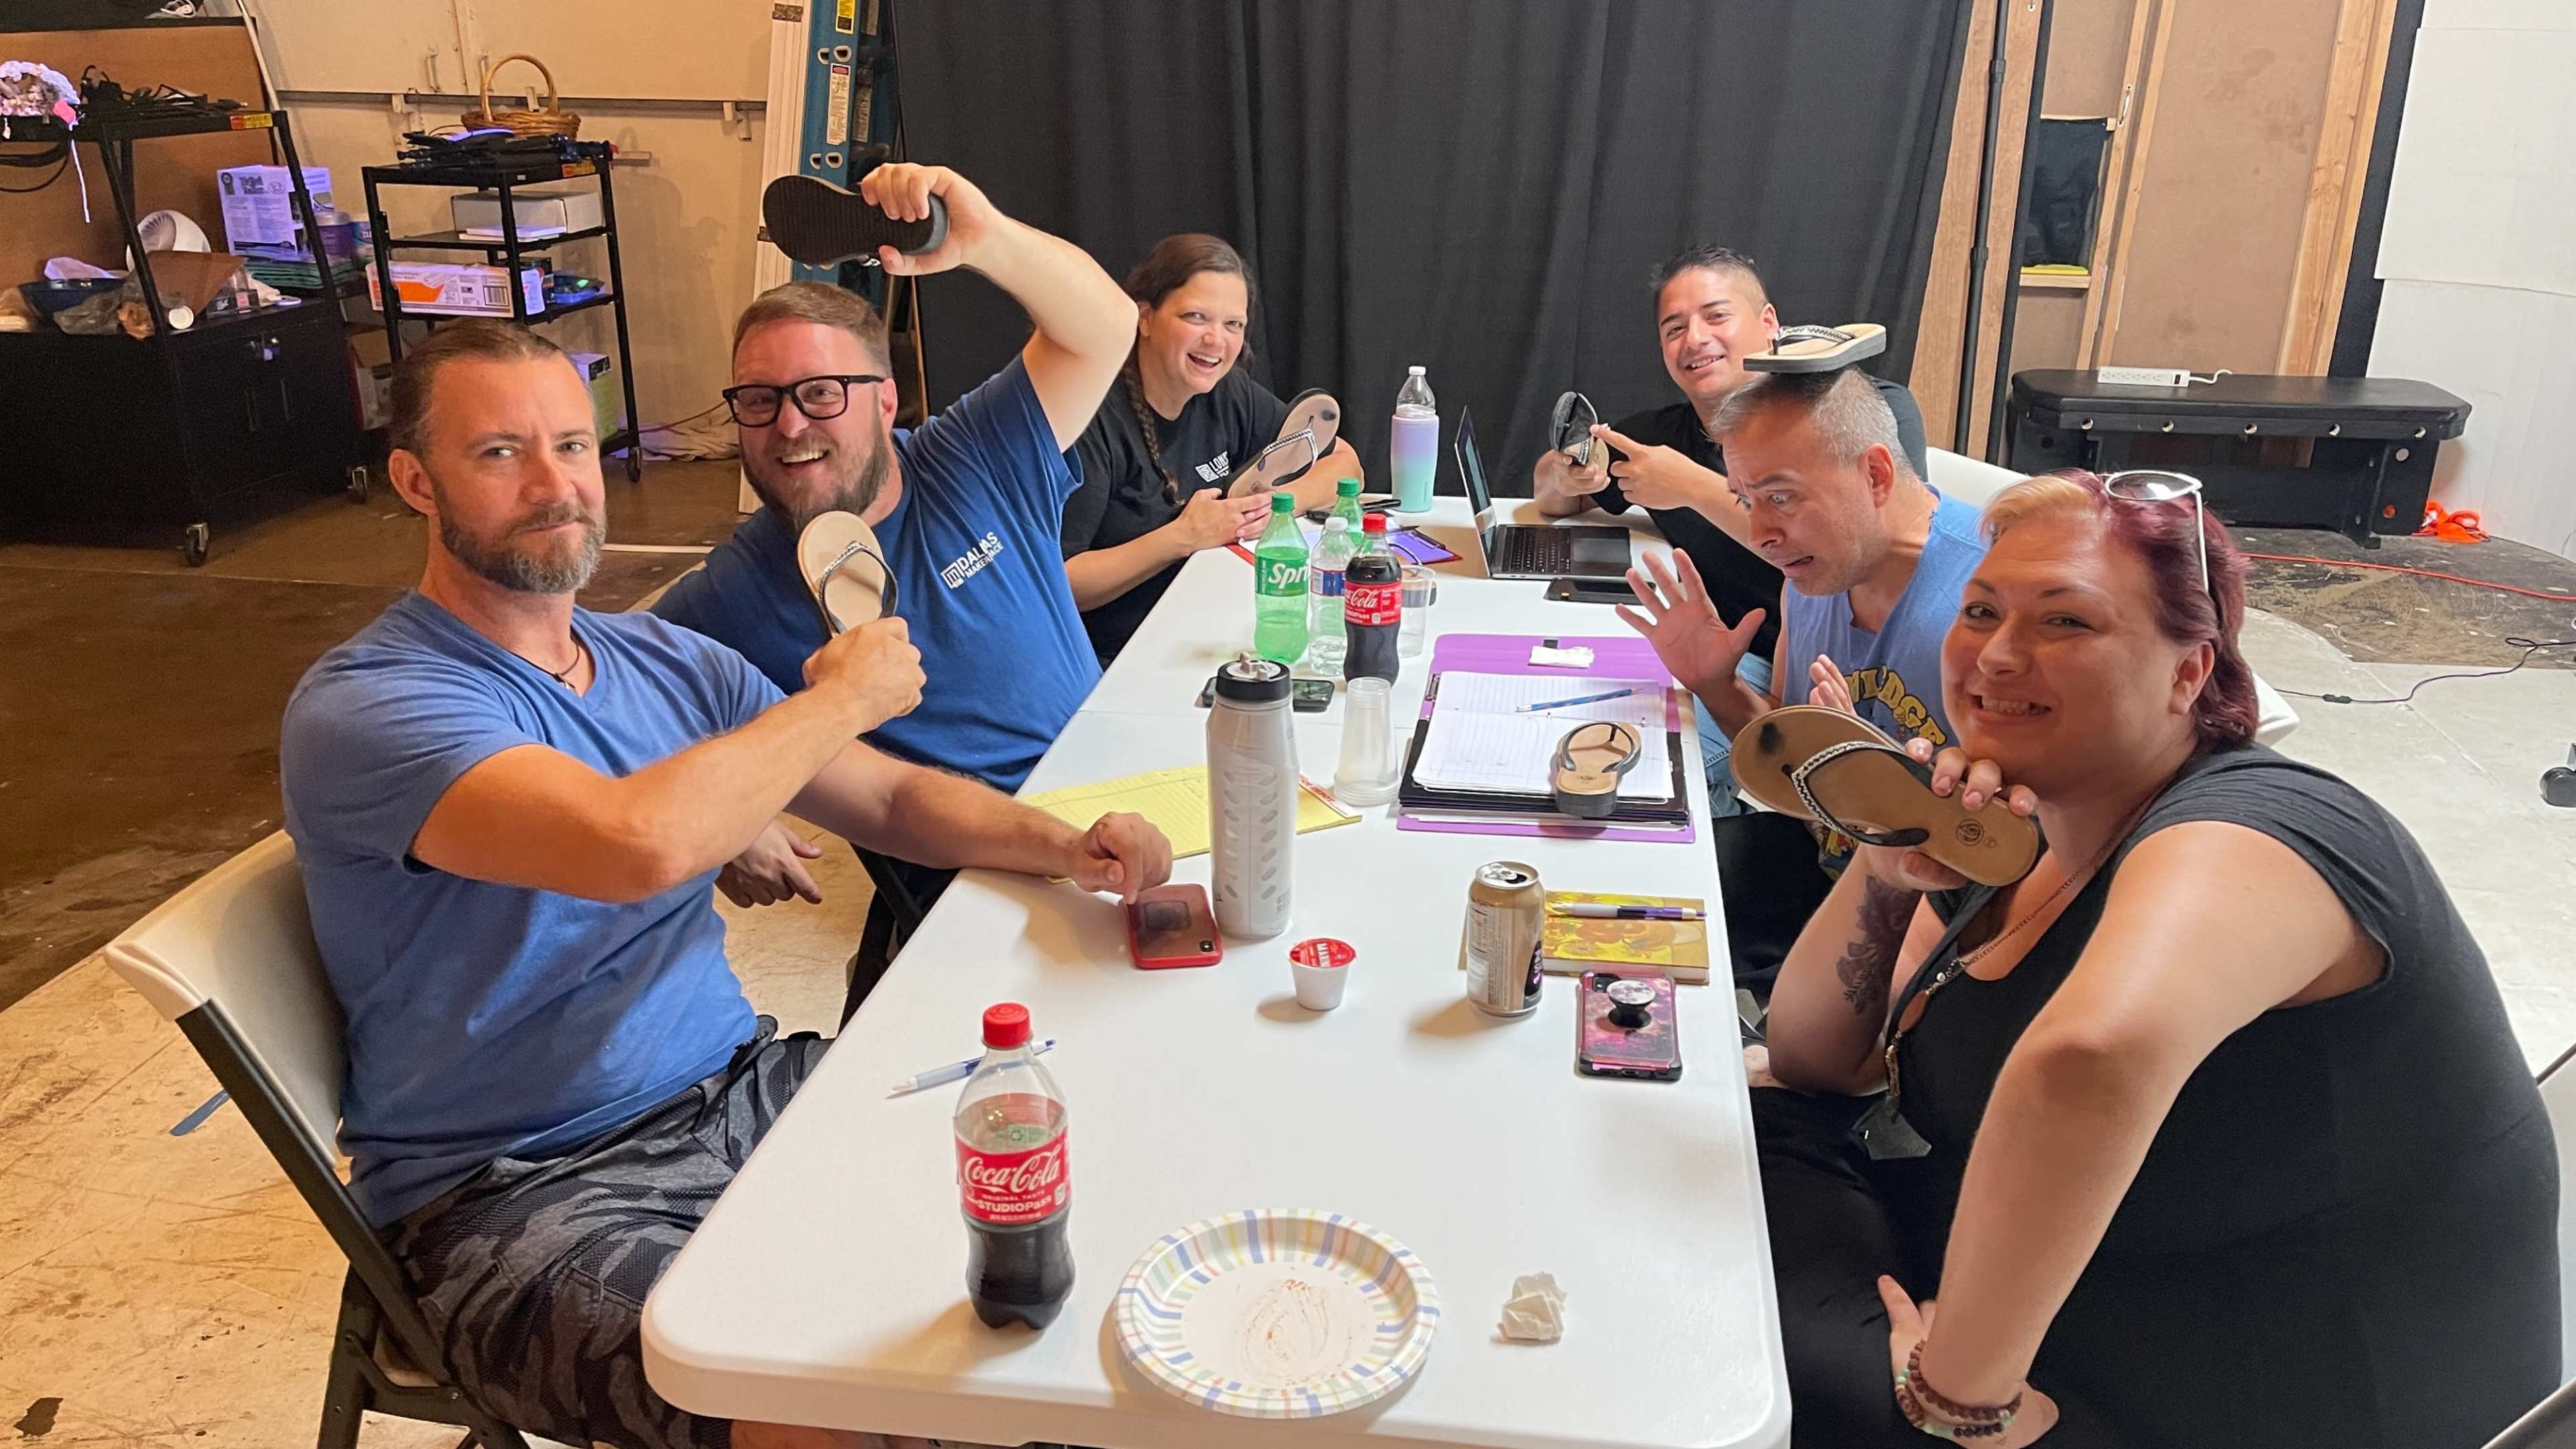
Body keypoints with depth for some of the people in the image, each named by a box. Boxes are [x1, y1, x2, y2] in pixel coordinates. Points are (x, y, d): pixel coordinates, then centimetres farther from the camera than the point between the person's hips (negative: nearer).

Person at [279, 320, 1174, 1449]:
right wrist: (842, 697, -17)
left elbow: (892, 799, 9)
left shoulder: (669, 663, 8)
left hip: (740, 1090, 7)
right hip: (525, 1189, -6)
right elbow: (642, 843, -33)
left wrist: (1065, 846, -11)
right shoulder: (362, 708, -16)